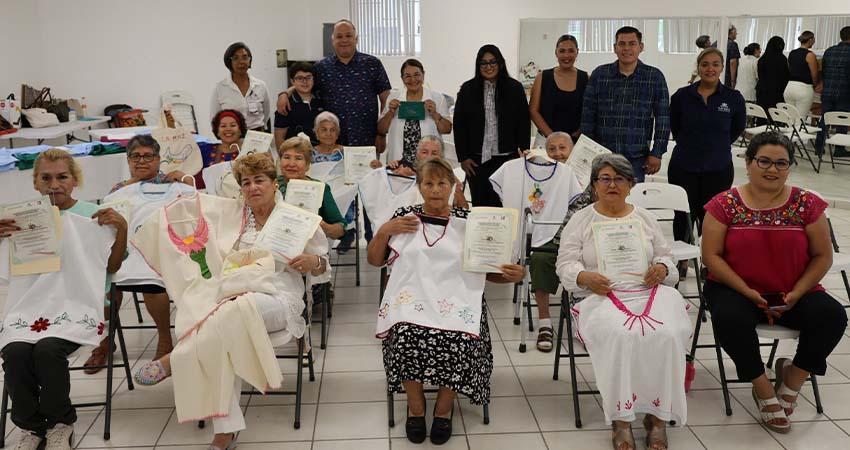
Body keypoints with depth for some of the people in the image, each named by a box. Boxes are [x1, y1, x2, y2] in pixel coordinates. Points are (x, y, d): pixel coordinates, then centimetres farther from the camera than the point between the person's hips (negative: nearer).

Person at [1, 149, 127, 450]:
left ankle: (60, 423, -4)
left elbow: (112, 267, 5)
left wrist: (121, 228, -9)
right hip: (29, 307, 3)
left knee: (48, 350, -30)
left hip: (75, 307, -2)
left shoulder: (92, 215, 6)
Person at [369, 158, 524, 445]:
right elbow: (375, 261, 17)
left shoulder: (467, 221, 10)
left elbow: (487, 270, 14)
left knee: (458, 339, -32)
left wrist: (512, 275, -6)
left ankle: (444, 405, -2)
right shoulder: (404, 216, 12)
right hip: (412, 297, 1)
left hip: (456, 300, 0)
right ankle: (415, 403, -4)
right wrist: (384, 231, 0)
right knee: (407, 334, -32)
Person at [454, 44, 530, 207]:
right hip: (476, 159, 1)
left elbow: (524, 123, 3)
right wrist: (463, 157, -1)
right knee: (479, 204, 6)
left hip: (506, 158, -1)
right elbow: (459, 125, 4)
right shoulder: (467, 89, 4)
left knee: (500, 204, -5)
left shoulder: (514, 88, 2)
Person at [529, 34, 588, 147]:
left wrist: (578, 134, -9)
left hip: (577, 142, 0)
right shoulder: (543, 77, 6)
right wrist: (552, 136, -9)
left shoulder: (586, 79, 7)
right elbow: (533, 111, 1)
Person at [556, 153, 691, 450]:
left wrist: (662, 268, -3)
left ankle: (658, 415, -15)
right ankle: (620, 417, -21)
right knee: (620, 336, -35)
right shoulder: (581, 220, 11)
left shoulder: (645, 218, 20)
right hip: (602, 296, -3)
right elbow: (566, 264, 3)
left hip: (649, 292, 3)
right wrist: (585, 276, -18)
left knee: (667, 335, -29)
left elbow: (666, 256, 21)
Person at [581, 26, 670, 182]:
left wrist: (657, 153, -2)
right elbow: (588, 115, 6)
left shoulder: (655, 77, 3)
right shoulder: (599, 74, 6)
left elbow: (663, 118, 3)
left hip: (637, 158, -1)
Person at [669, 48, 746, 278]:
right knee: (683, 215, 9)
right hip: (683, 167, 1)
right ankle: (681, 260, 27)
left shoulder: (733, 98, -4)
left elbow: (737, 129, 12)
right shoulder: (682, 95, -3)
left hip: (718, 169, -1)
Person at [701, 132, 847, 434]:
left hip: (793, 293, 2)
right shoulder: (725, 204, -5)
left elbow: (822, 256, 2)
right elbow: (711, 255, -8)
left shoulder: (806, 204, 0)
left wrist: (796, 294, -12)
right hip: (737, 290, -2)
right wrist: (748, 292, -17)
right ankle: (763, 389, -8)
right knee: (730, 319, -33)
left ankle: (793, 378, 2)